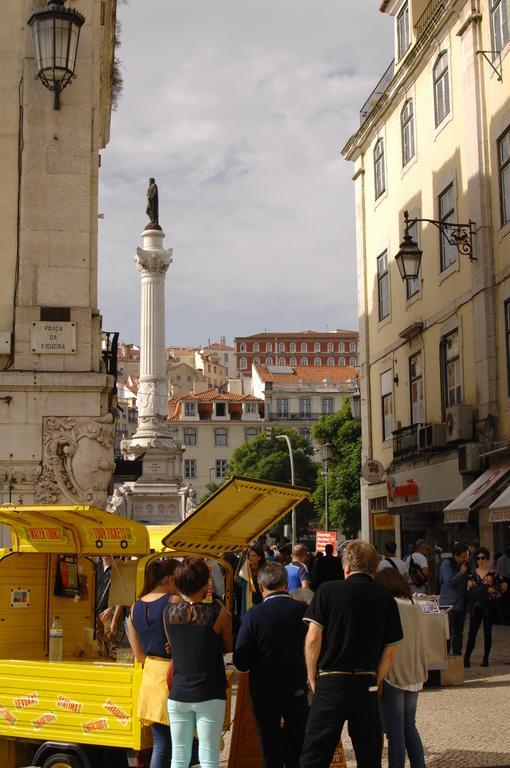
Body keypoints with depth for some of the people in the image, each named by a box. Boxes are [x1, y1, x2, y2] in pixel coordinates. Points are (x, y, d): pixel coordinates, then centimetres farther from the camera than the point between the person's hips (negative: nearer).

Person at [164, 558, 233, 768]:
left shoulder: (170, 610, -2)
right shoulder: (218, 613, -11)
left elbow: (172, 645, 9)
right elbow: (228, 647, 2)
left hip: (178, 695, 3)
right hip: (209, 696, -3)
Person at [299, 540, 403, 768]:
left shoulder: (328, 590, -4)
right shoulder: (386, 599, 4)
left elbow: (313, 639, -8)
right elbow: (389, 653, 4)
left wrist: (313, 680, 3)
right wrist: (374, 683, 13)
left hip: (330, 684, -3)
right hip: (366, 686, 3)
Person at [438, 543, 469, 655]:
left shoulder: (465, 565, 7)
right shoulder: (446, 564, -11)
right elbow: (449, 582, -19)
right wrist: (462, 572, -15)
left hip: (461, 603, 6)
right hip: (449, 603, -6)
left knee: (458, 632, 12)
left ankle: (457, 654, 20)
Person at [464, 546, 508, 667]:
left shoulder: (494, 573, -2)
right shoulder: (472, 574, 6)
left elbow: (501, 589, -1)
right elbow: (469, 590, 5)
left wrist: (494, 592, -18)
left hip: (489, 606, -1)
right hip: (476, 607, 2)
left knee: (487, 633, 6)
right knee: (472, 633, -3)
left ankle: (486, 659, 14)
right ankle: (466, 658, -1)